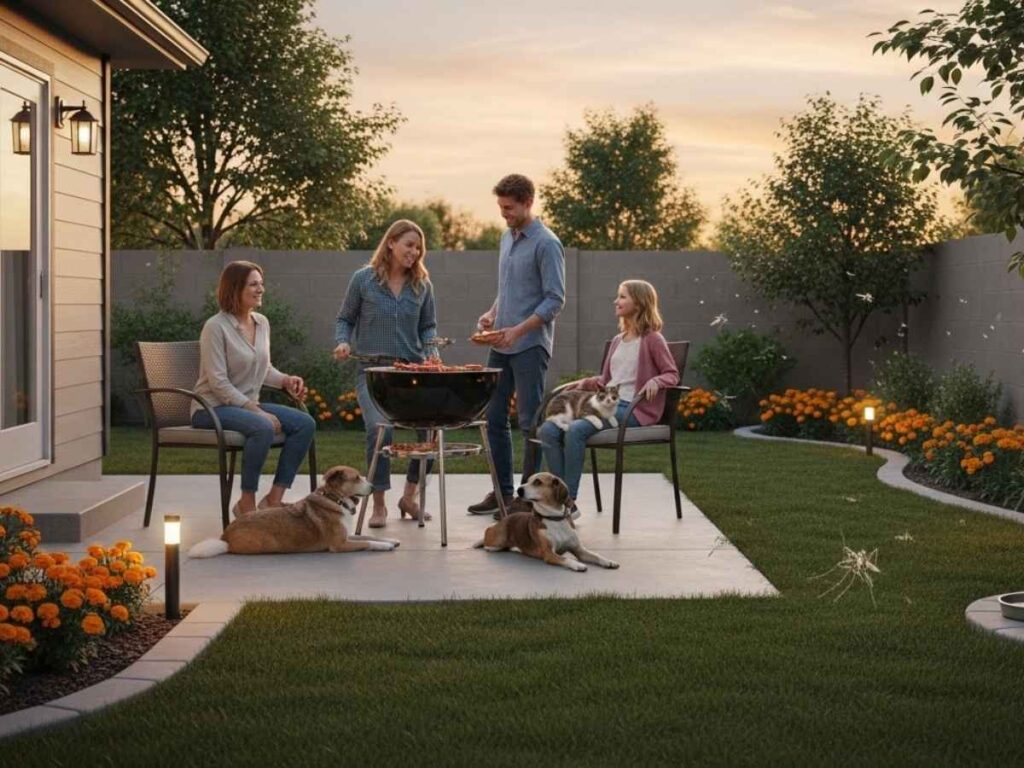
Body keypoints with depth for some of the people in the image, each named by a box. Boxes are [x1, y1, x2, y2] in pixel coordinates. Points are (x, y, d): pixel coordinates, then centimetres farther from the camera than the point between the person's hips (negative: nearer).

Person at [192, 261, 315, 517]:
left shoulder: (262, 323, 9)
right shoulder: (216, 327, -14)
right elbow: (218, 382, -19)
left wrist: (286, 380, -1)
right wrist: (257, 410, -22)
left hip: (249, 404, 8)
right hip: (212, 407, -8)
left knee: (305, 423, -12)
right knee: (263, 427, -35)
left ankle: (274, 498, -8)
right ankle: (246, 503, -20)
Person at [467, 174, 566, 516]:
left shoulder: (546, 244, -11)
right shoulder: (506, 238, 14)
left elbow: (555, 299, -15)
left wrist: (518, 330, -21)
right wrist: (492, 313, 6)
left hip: (530, 346, -8)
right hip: (501, 345, 8)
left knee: (530, 421, -1)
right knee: (494, 418, 10)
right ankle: (502, 490, 19)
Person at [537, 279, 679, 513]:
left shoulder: (652, 339, 2)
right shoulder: (618, 341, 25)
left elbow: (672, 374, -1)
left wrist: (656, 381, -21)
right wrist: (585, 383, 11)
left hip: (632, 409, -8)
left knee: (576, 430, -32)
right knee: (547, 430, -15)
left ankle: (570, 502, -25)